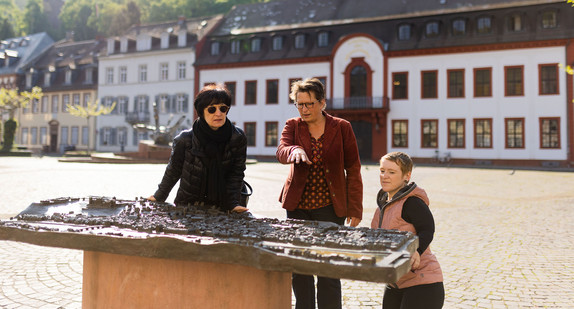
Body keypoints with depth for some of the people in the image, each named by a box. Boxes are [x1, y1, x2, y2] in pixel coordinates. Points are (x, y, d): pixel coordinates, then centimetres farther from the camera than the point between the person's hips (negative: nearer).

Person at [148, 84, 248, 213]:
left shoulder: (238, 138, -9)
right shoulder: (185, 140, -12)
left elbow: (236, 173, -4)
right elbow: (173, 170, 4)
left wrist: (232, 203, -12)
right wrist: (159, 197, 12)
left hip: (220, 208, 0)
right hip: (187, 205, 0)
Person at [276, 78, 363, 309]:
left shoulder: (342, 128, 0)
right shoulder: (292, 126, 5)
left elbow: (353, 170, 0)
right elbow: (281, 151, -15)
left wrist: (355, 208, -5)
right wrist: (295, 151, -38)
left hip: (330, 206, -3)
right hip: (297, 205, 3)